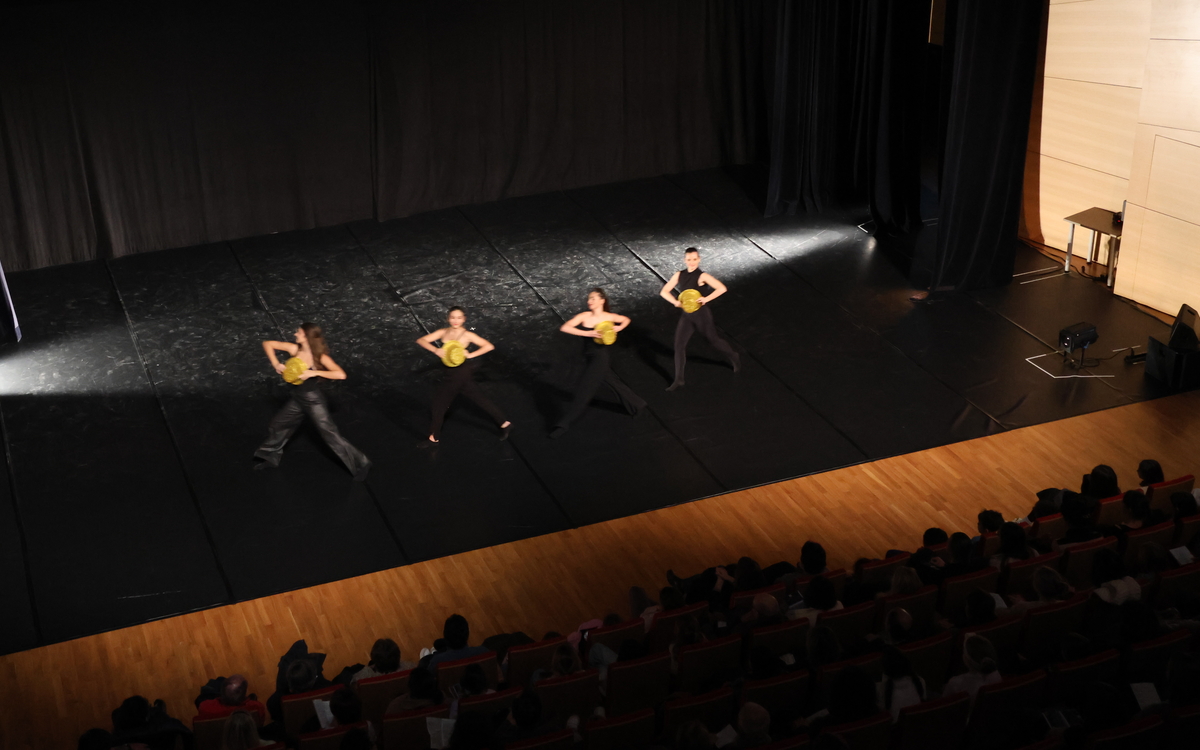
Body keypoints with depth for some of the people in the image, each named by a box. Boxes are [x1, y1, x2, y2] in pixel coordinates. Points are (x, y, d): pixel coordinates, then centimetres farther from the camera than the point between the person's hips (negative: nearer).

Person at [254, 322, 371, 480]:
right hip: (297, 399, 6)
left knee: (330, 434, -6)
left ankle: (360, 464, 2)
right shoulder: (294, 349, -8)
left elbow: (341, 375, -31)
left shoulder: (320, 357, -20)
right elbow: (267, 344, 0)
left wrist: (314, 373, -34)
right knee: (276, 425, 17)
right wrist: (276, 364, -14)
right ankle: (271, 458, 40)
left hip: (314, 400, -6)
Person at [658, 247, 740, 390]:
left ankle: (734, 358, 43)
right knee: (679, 345, -1)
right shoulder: (679, 275, 0)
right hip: (686, 316, 4)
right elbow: (664, 291, 1)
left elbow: (722, 288, -22)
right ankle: (678, 380, 7)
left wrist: (706, 299, -30)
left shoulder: (702, 276, -14)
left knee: (714, 340, 13)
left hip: (701, 314, -4)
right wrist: (675, 302, -16)